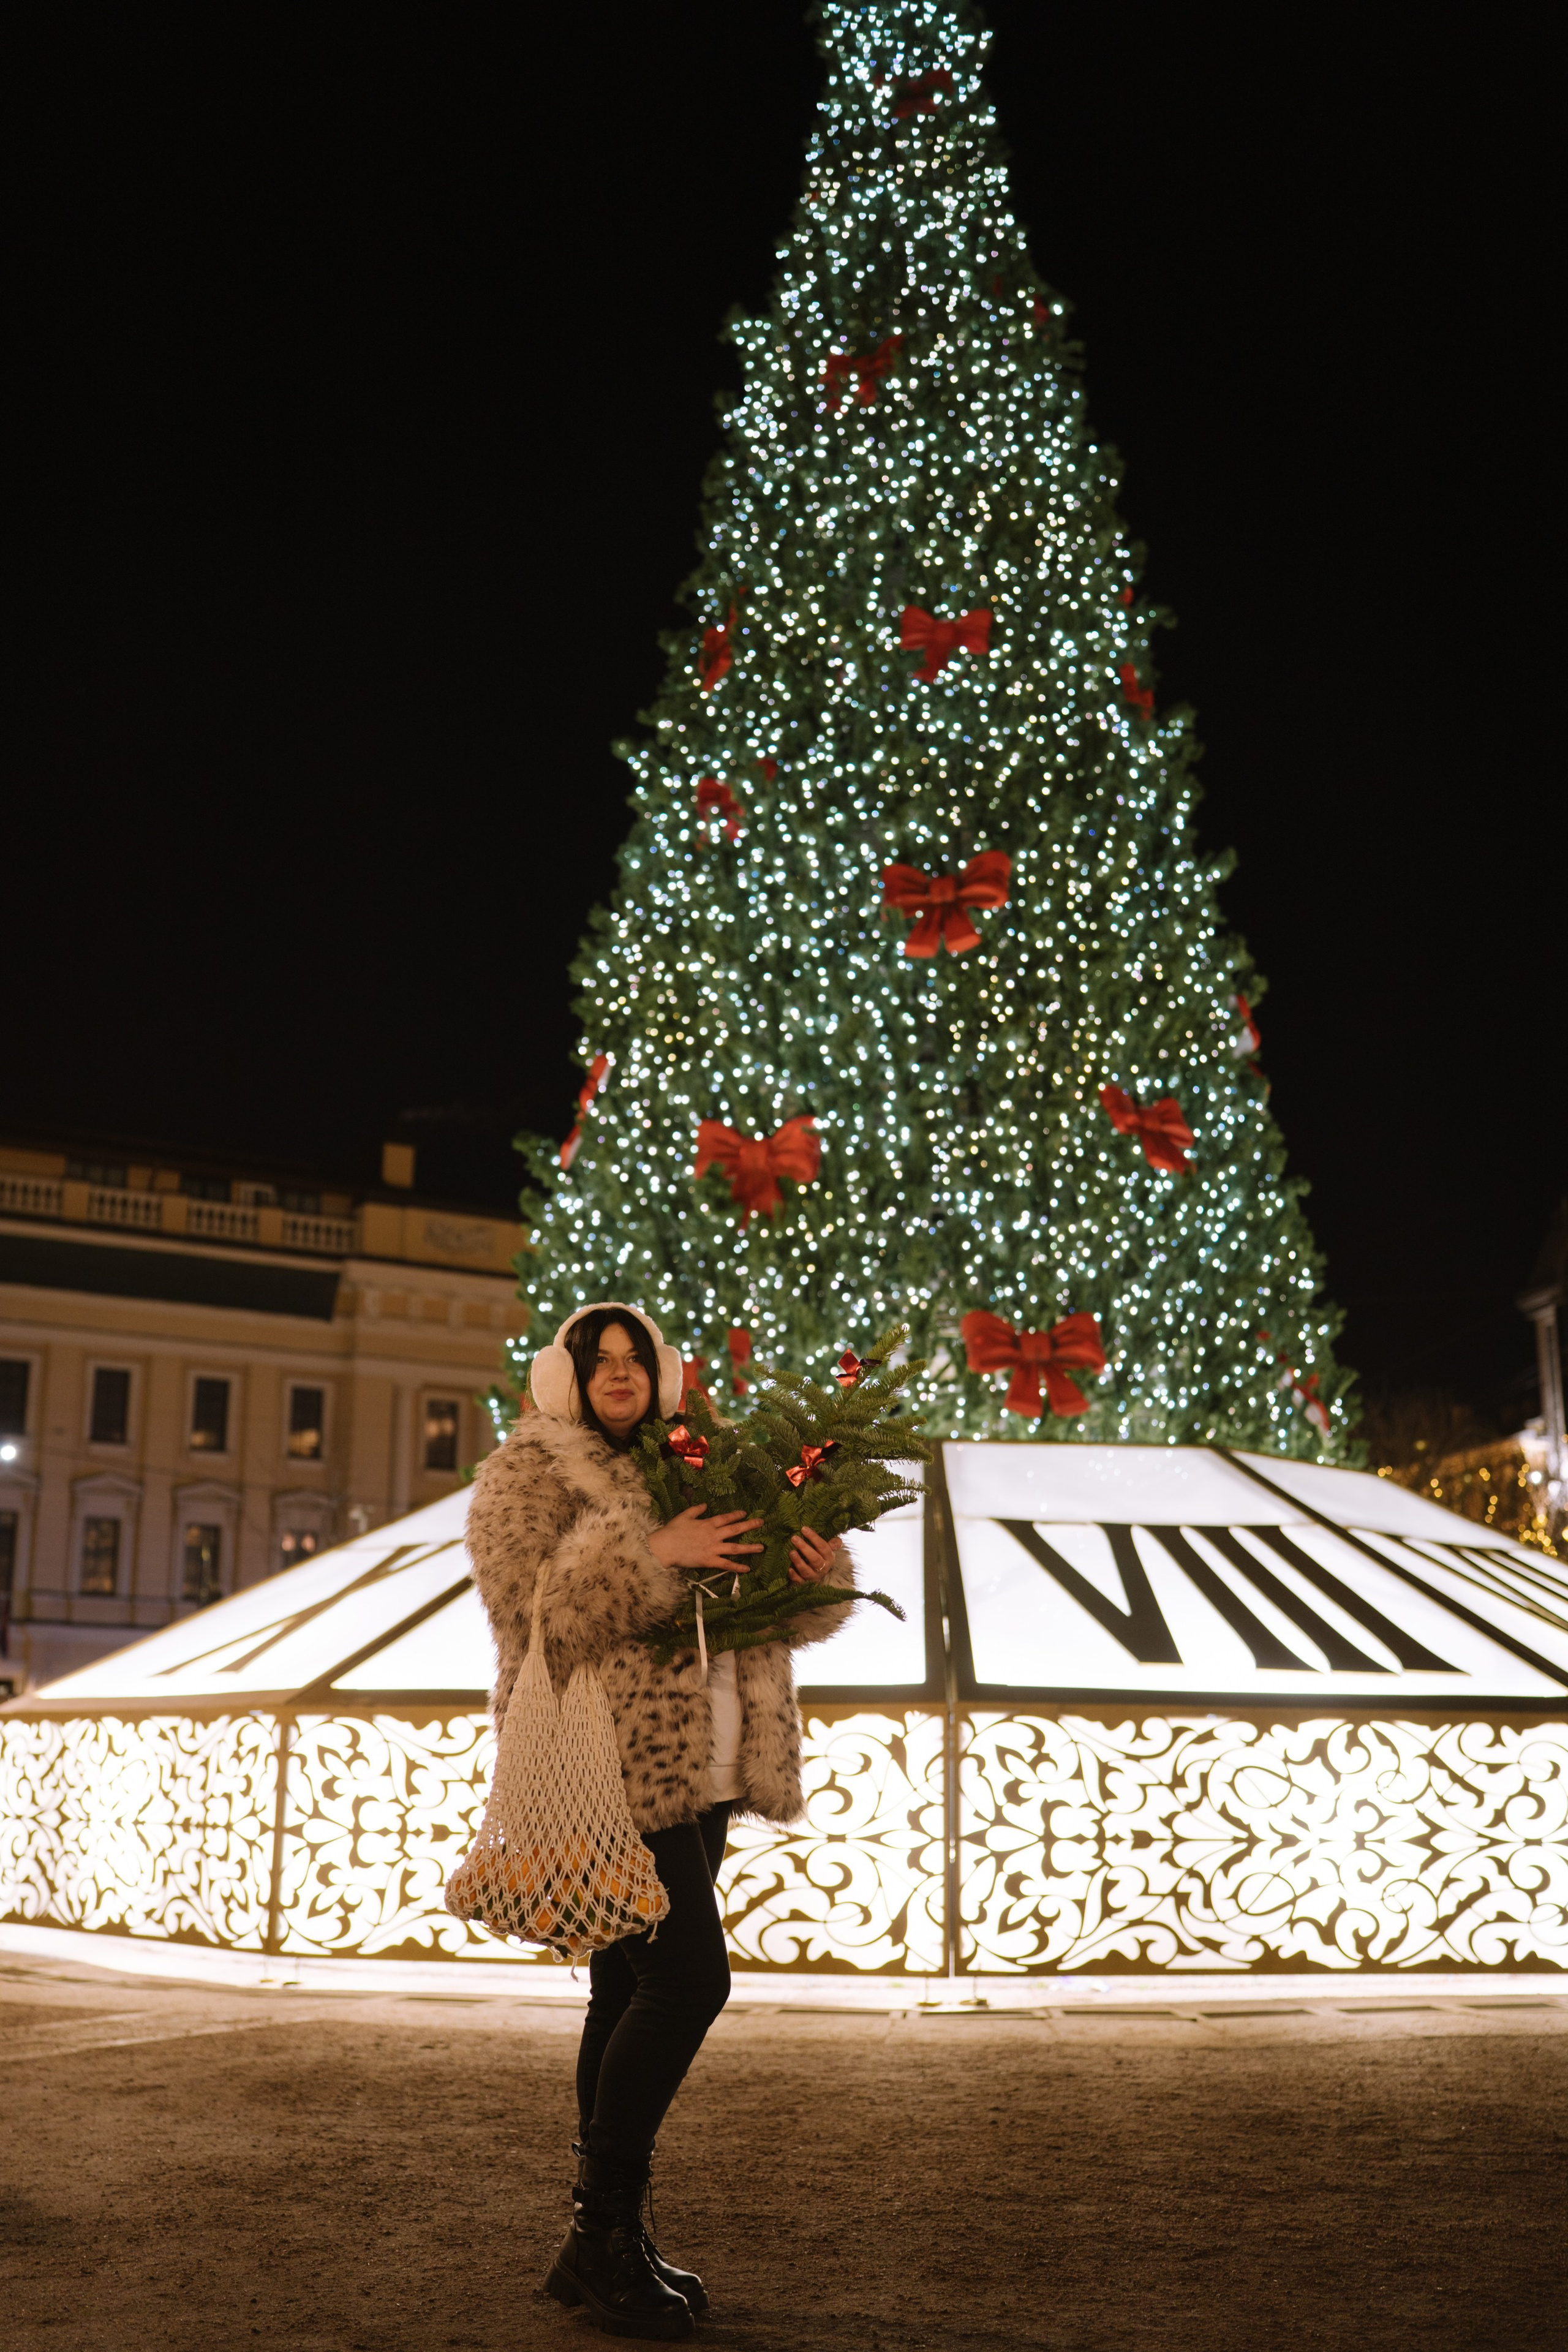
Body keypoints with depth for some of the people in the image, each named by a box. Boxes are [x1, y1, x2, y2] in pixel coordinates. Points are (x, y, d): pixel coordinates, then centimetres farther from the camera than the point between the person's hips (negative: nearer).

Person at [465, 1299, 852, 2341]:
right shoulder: (527, 1472, -1)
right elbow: (528, 1604, -17)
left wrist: (819, 1571, -4)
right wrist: (653, 1554, -23)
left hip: (695, 1777, 7)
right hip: (608, 1772, -7)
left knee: (634, 1988, 11)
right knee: (689, 1976, -15)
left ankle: (604, 2235, 20)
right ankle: (603, 2237, -5)